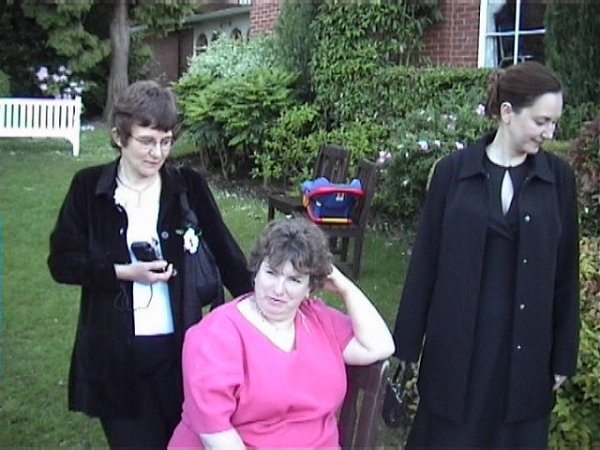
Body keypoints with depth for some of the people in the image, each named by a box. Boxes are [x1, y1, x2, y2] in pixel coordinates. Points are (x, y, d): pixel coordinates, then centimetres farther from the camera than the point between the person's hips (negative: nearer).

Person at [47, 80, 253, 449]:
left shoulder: (190, 187, -1)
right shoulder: (89, 188, -2)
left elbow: (225, 253, -1)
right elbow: (62, 261, 0)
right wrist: (123, 272, -13)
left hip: (180, 348, 1)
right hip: (115, 353, -1)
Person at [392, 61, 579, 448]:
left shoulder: (558, 177, 0)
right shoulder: (454, 170, -5)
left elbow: (565, 272, 3)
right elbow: (426, 259, -2)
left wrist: (564, 354, 4)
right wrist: (407, 342, -1)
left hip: (525, 345, 1)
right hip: (458, 338, -1)